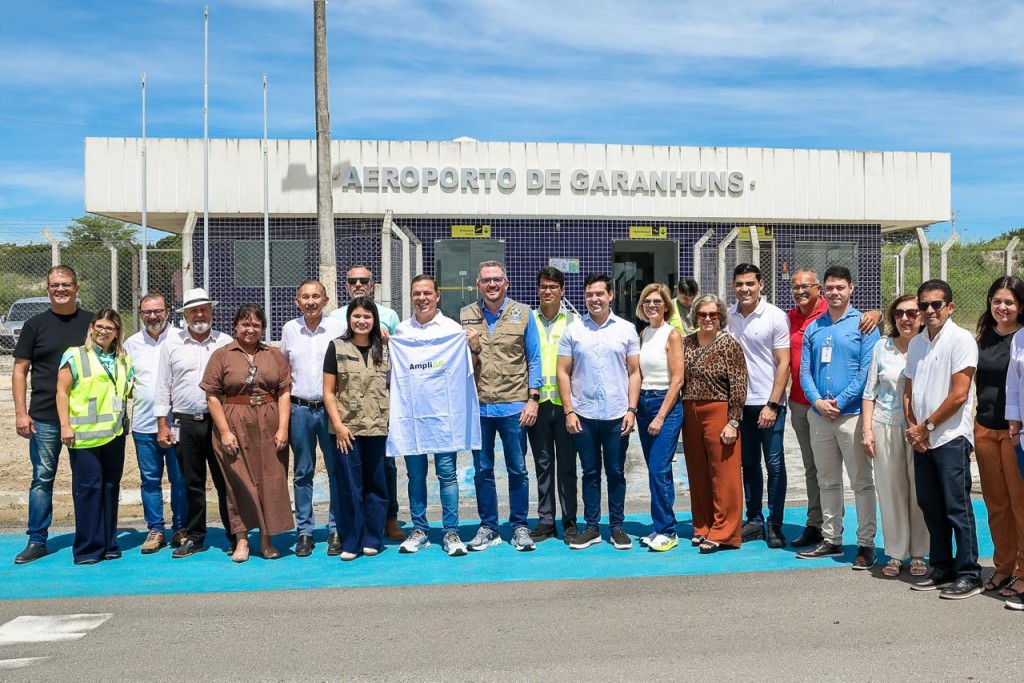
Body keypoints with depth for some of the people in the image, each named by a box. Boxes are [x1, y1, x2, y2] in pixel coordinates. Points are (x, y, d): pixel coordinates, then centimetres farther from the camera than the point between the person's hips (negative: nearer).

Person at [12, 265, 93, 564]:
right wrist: (21, 412, -4)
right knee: (42, 478, 5)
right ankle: (37, 541, 15)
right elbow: (20, 370, 4)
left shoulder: (91, 322, 5)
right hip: (44, 418, 0)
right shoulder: (35, 324, 4)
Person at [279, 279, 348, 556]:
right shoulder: (289, 329, 7)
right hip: (299, 408, 2)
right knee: (302, 473, 8)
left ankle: (336, 530, 12)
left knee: (337, 471, 1)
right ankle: (304, 531, 17)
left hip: (331, 407, -2)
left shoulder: (339, 328, -1)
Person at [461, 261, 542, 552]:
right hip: (478, 405, 2)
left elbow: (534, 359, 2)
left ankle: (520, 527, 18)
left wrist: (533, 399, -5)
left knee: (517, 470, 5)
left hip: (513, 405, -2)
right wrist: (471, 349, -10)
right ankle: (488, 527, 21)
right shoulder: (466, 315, 7)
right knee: (482, 470, 9)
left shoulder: (523, 314, 2)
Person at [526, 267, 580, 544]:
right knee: (543, 464, 9)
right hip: (537, 402, 2)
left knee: (567, 464, 5)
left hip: (565, 401, -1)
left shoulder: (573, 320, 3)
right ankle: (546, 521, 18)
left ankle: (570, 521, 14)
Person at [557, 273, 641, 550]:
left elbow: (634, 372, 5)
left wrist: (631, 409, -3)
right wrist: (568, 411, -3)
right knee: (590, 473, 9)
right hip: (583, 415, 0)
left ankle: (617, 527, 18)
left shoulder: (627, 329, 4)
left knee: (616, 473, 7)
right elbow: (563, 372, 4)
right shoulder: (573, 330, 4)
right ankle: (591, 527, 18)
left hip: (617, 415, 0)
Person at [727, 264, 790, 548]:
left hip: (769, 403, -4)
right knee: (749, 464, 12)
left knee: (774, 464, 2)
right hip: (740, 402, 4)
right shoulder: (728, 316, 4)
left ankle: (775, 525, 12)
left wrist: (772, 405, -13)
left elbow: (784, 364, -7)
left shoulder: (776, 316, -6)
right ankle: (754, 521, 22)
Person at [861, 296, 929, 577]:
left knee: (919, 490, 4)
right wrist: (867, 429, 1)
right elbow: (870, 391, 7)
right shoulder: (882, 346, 5)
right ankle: (895, 554, 15)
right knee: (890, 490, 5)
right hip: (885, 425, 2)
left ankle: (918, 554, 17)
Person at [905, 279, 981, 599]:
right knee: (930, 506, 12)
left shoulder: (961, 339, -9)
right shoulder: (916, 343, 12)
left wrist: (927, 426, -10)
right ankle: (941, 568, 23)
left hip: (951, 437, -7)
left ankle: (968, 574, 8)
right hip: (921, 438, 7)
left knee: (957, 507, -2)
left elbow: (959, 394, -14)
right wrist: (913, 427, 1)